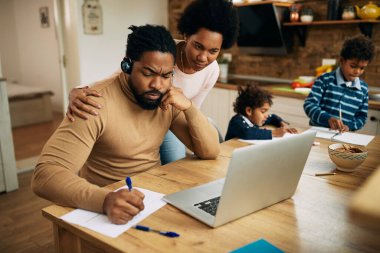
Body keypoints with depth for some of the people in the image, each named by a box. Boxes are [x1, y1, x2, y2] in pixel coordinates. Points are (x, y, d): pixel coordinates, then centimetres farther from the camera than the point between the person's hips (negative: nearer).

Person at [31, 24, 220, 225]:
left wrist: (188, 107, -17)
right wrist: (104, 200, -45)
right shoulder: (97, 103, -22)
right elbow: (45, 175, -29)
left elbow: (210, 152, -3)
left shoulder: (169, 100, -4)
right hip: (107, 206, -5)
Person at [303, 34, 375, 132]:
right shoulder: (325, 80, -4)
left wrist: (349, 126, -7)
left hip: (343, 136, 4)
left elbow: (362, 116, 13)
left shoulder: (363, 89, 9)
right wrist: (328, 119, -25)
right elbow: (309, 104, -10)